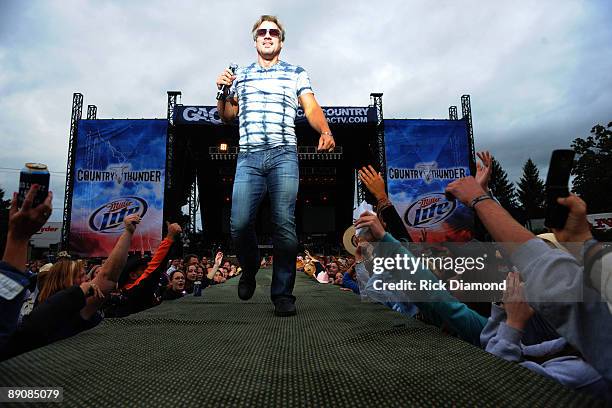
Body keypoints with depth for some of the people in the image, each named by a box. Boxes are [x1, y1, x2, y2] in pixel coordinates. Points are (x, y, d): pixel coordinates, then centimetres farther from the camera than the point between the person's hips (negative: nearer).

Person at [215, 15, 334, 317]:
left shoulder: (296, 74, 17)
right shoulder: (240, 76, 23)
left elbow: (311, 108, 4)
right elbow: (226, 115, 24)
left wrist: (325, 131, -17)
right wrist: (222, 91, 5)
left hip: (284, 155, -1)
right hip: (248, 157, 2)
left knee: (284, 225, -9)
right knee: (239, 223, -8)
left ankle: (283, 294, 1)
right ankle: (250, 269, 23)